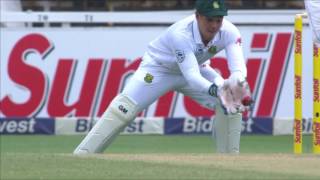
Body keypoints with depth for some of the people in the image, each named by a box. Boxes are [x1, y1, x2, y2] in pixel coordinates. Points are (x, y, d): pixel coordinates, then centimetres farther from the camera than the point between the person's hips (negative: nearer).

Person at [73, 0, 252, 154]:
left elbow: (239, 67, -38)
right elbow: (191, 77, -48)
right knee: (123, 109, -21)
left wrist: (236, 82, -62)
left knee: (231, 105, -13)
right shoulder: (181, 34, -39)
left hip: (195, 68, 5)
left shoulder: (229, 32, -26)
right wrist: (215, 90, -66)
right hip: (158, 68, -5)